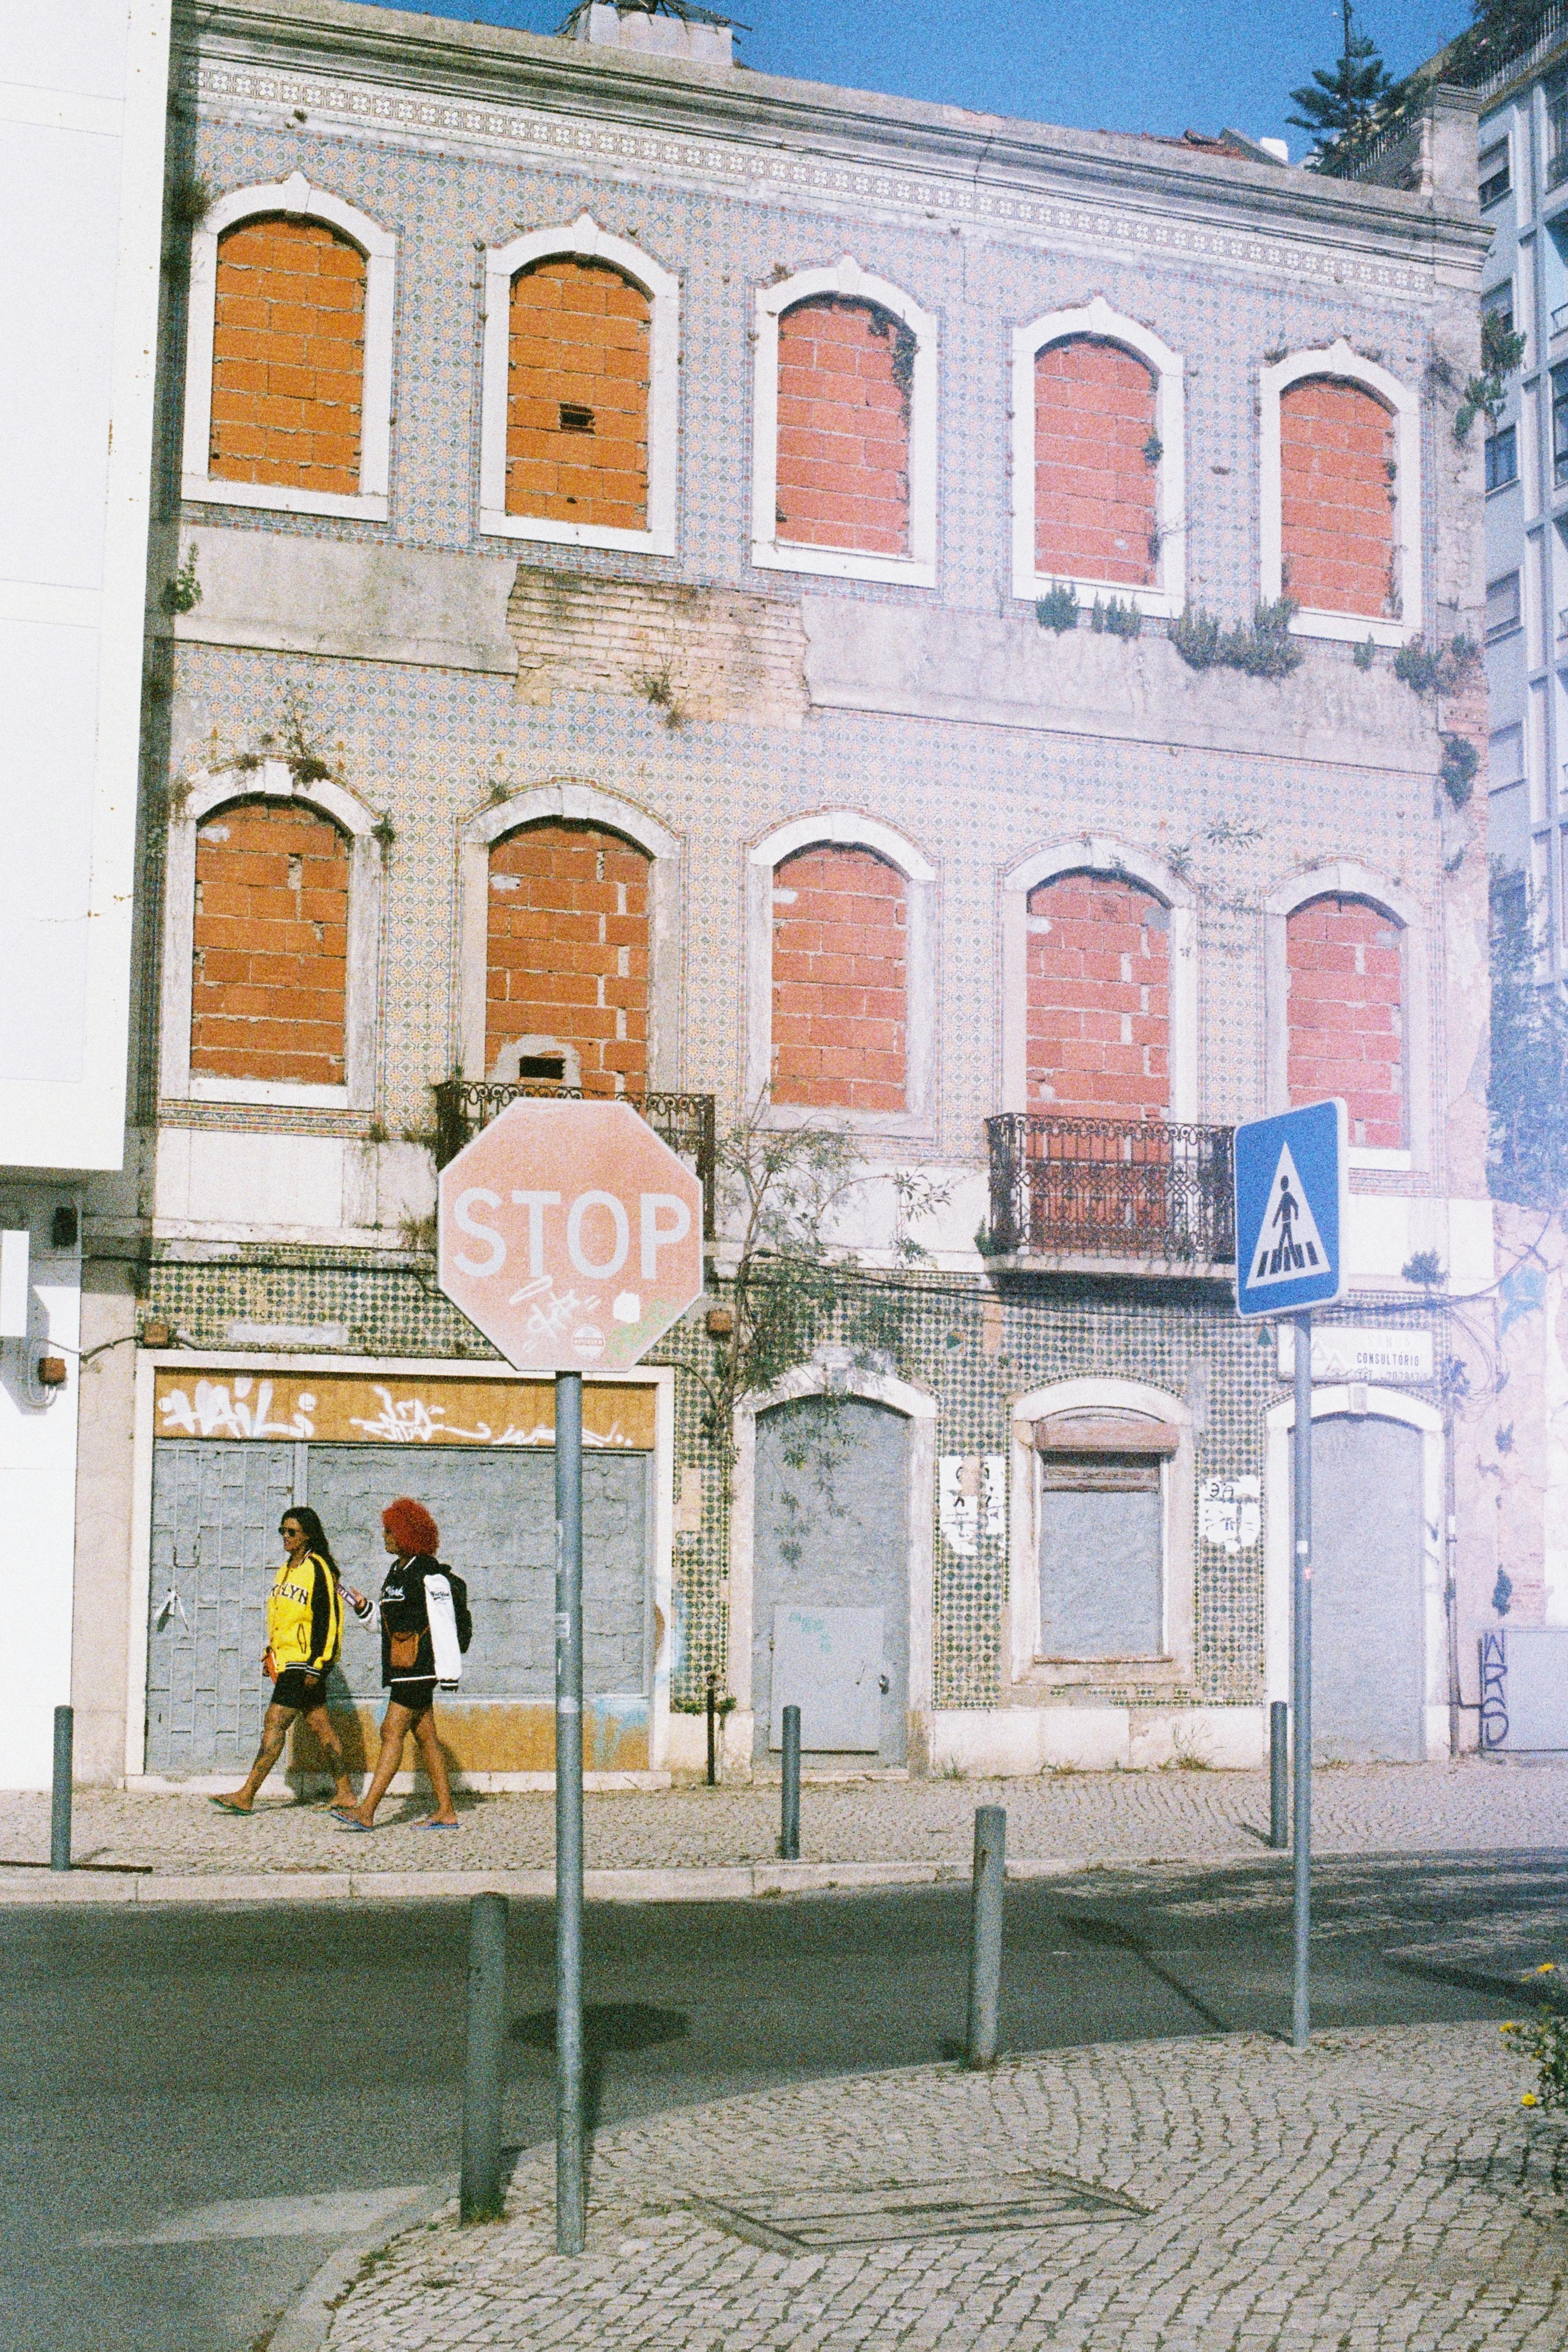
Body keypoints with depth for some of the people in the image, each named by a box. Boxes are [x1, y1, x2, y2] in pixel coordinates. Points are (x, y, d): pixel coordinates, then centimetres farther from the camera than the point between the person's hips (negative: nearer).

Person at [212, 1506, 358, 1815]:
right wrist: (271, 1655, 20)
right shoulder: (287, 1569, 16)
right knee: (321, 1727, 10)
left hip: (304, 1661, -9)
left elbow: (327, 1619, -16)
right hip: (287, 1659, 9)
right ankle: (344, 1792, 14)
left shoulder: (317, 1568, -12)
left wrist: (316, 1664, -19)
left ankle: (246, 1796, -8)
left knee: (275, 1724, -9)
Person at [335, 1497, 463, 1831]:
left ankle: (366, 1812, -13)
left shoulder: (426, 1572, -13)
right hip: (401, 1666, 10)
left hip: (419, 1664, -10)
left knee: (392, 1731, -11)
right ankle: (446, 1812, 13)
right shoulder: (398, 1571, 15)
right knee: (425, 1736, 9)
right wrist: (361, 1605, 13)